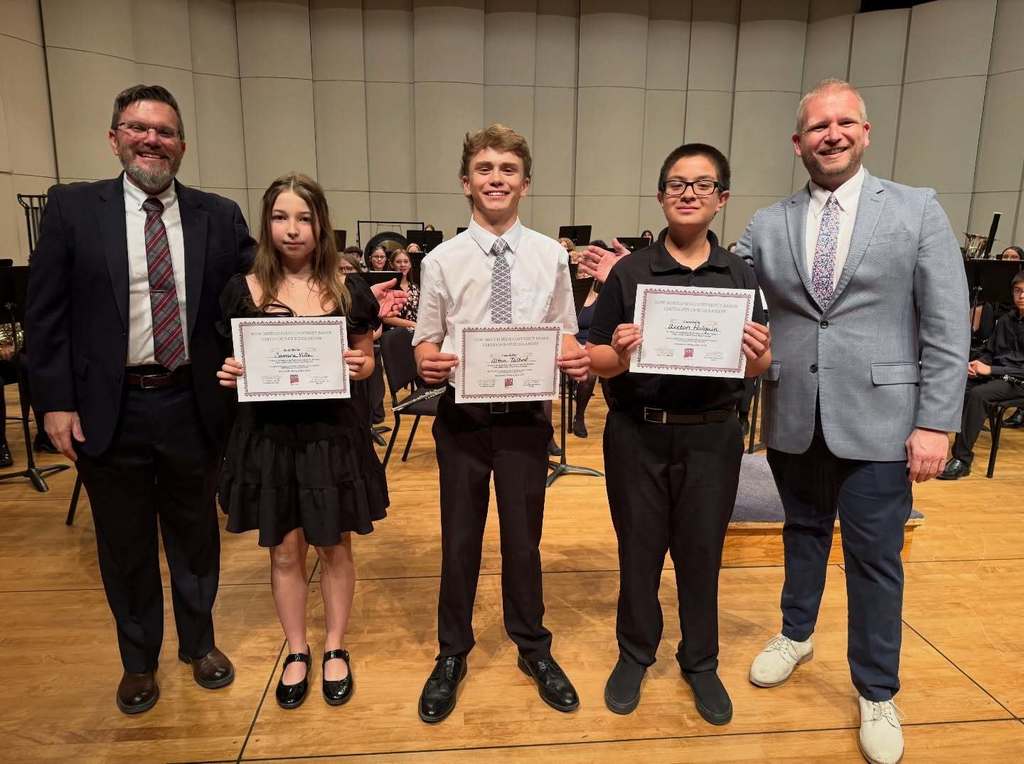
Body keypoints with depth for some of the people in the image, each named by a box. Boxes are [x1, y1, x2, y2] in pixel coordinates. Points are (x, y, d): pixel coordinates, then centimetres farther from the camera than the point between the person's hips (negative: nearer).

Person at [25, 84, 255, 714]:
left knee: (196, 534, 16)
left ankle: (200, 643, 39)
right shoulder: (73, 208, -1)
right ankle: (139, 660, 37)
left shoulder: (219, 216, 1)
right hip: (109, 409, 0)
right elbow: (46, 314, -1)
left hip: (194, 405, 1)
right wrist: (55, 402, -5)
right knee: (125, 544, 15)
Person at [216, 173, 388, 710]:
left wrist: (358, 367, -16)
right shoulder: (242, 291, -2)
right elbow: (230, 361, 6)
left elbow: (366, 361, 6)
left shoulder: (349, 291, -2)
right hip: (268, 435, 1)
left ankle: (334, 649, 32)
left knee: (334, 546, 12)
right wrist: (229, 373, -16)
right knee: (284, 551, 12)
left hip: (333, 432, 0)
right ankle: (296, 652, 33)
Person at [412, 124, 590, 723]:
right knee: (459, 540, 13)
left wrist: (577, 358, -18)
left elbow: (566, 336, 4)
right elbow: (426, 341, 1)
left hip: (526, 416, 0)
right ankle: (452, 655, 37)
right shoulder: (442, 261, -2)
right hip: (462, 416, 0)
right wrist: (429, 360, -21)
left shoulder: (551, 256, -1)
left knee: (524, 538, 15)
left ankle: (534, 648, 40)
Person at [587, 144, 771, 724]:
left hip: (712, 436, 1)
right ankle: (635, 654, 35)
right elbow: (597, 361, -3)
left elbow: (759, 366, 4)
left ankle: (701, 663, 35)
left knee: (702, 552, 14)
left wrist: (758, 355, -18)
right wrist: (620, 355, -24)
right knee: (639, 549, 13)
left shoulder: (741, 275, 1)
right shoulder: (629, 273, -3)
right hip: (638, 435, -1)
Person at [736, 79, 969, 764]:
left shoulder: (918, 210, 0)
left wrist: (937, 422, -9)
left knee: (874, 558, 6)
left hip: (878, 419, -2)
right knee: (804, 534, 19)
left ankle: (877, 694, 27)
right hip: (793, 419, 2)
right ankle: (797, 636, 43)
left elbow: (948, 326, -4)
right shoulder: (767, 226, 5)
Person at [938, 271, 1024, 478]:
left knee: (978, 394, -34)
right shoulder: (1005, 320, 15)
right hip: (995, 374, 6)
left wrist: (991, 370, -19)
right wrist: (976, 364, 0)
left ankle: (962, 459, -28)